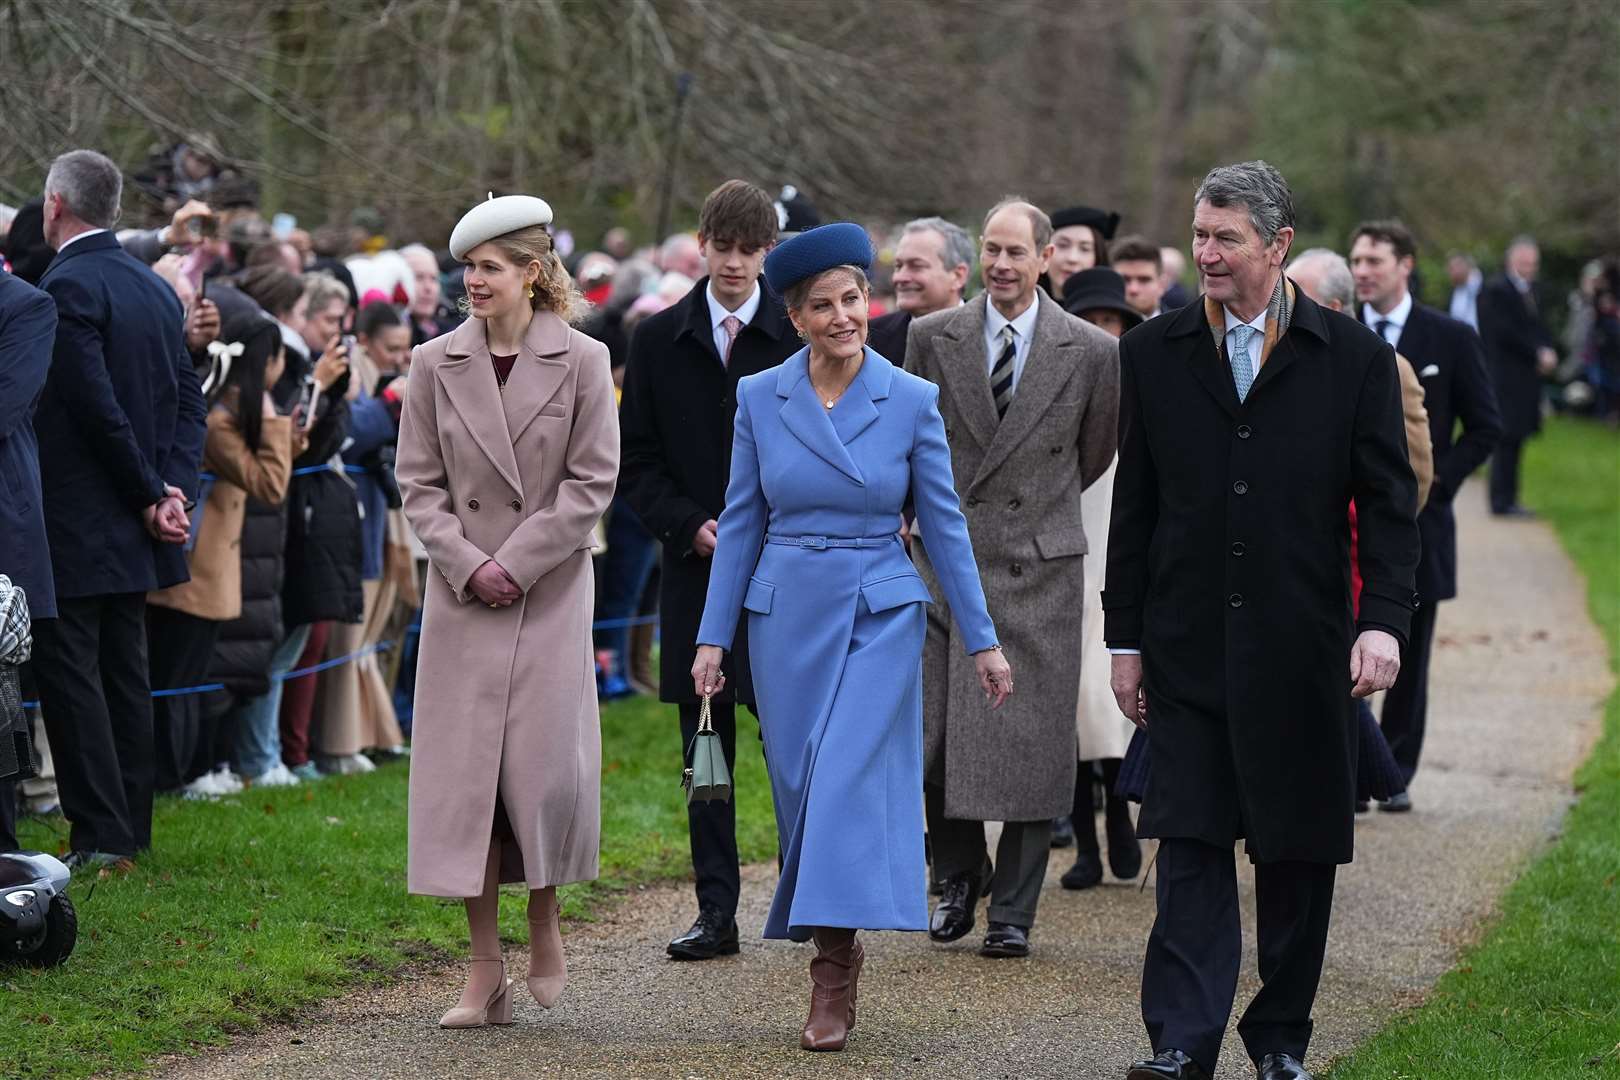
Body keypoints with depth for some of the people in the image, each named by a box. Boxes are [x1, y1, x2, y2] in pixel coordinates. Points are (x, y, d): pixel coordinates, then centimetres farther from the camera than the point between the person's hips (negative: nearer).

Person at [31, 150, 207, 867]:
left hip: (75, 524, -8)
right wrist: (173, 489, -1)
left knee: (68, 673, -5)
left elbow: (99, 406, -19)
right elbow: (188, 400, 9)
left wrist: (152, 493, -12)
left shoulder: (68, 285, -15)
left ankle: (100, 835, -7)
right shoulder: (157, 289, 12)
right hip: (134, 535, 9)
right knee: (124, 672, 13)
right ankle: (130, 828, 17)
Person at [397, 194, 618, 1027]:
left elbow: (592, 481, -5)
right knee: (462, 771, -1)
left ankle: (544, 920, 21)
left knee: (549, 765, -7)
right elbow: (418, 481, 5)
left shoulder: (582, 362, -2)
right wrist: (465, 562, -9)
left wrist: (516, 562, -11)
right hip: (462, 596, 2)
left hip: (551, 592, -2)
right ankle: (485, 974, 4)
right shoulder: (435, 364, 4)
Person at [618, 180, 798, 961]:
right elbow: (637, 462, 7)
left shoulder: (801, 337, 1)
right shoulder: (659, 340, 6)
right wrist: (689, 525, -7)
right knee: (706, 746, 4)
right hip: (696, 568, 2)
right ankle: (717, 910, 8)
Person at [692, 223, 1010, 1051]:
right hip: (786, 612, 3)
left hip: (880, 615, -2)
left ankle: (831, 980, -14)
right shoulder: (759, 398, 0)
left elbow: (943, 525, 1)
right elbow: (741, 523, 5)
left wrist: (982, 640, 1)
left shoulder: (912, 400, -4)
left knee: (849, 777, -14)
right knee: (800, 786, 6)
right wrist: (714, 636, 2)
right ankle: (842, 933, 27)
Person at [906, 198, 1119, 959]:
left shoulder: (1091, 352, -2)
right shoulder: (932, 338, 1)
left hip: (1039, 568, -1)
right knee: (932, 740, 0)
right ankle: (959, 879, 23)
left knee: (1032, 745, -1)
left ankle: (1013, 911, 9)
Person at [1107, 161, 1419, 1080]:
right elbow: (1134, 508, 9)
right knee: (1190, 841, -5)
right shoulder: (1155, 355, 6)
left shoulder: (1354, 357, 1)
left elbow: (1389, 502, 0)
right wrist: (1127, 637, 6)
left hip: (1302, 652, -1)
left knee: (1300, 850, 6)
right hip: (1189, 650, 1)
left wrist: (1385, 619, -12)